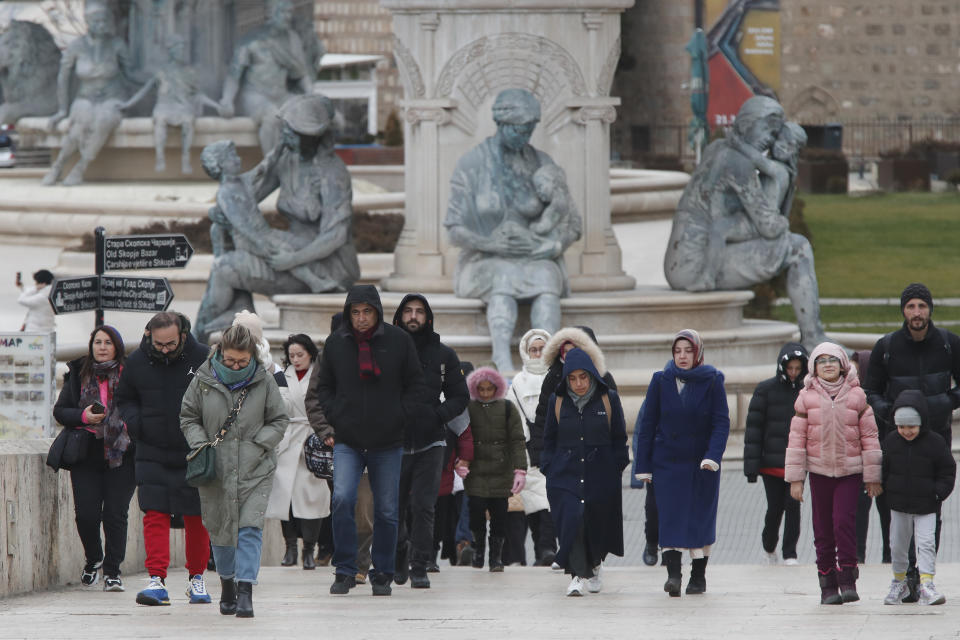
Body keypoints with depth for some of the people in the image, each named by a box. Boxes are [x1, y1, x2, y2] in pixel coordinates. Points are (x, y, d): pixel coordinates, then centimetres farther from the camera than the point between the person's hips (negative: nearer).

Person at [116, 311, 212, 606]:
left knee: (196, 518, 5)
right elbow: (124, 399, 15)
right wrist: (134, 422, -5)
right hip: (152, 455, 1)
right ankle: (157, 580, -11)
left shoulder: (203, 358, -6)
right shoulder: (137, 362, 0)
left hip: (194, 454, -1)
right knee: (155, 515, -8)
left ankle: (196, 577, 20)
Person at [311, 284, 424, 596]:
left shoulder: (399, 341, -1)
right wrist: (334, 417, -1)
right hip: (348, 441, 0)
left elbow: (415, 384, 8)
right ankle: (345, 571, -8)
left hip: (388, 443, 0)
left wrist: (400, 416, -4)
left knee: (386, 510, 5)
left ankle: (382, 573, 18)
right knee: (342, 499, -18)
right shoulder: (335, 343, 2)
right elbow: (324, 386, 14)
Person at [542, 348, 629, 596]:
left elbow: (619, 438, 7)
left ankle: (594, 566, 34)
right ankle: (578, 575, -18)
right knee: (572, 519, -17)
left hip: (600, 475, 0)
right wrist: (549, 468, 3)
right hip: (566, 472, 0)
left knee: (598, 523, 7)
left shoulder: (609, 400, 2)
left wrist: (617, 467, 1)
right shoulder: (558, 402, 5)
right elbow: (549, 439, 12)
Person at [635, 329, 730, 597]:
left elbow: (721, 422, -6)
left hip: (701, 464, -1)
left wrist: (713, 455, -21)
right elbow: (647, 424, 5)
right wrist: (643, 465, 2)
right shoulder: (661, 381, 2)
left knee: (700, 517, 4)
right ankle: (673, 573, -15)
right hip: (667, 462, 1)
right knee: (670, 517, -9)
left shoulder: (712, 382, -2)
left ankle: (698, 575, 14)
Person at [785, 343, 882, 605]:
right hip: (819, 471, 1)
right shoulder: (807, 397, 2)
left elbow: (869, 436, 4)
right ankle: (828, 585, 10)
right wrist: (795, 478, -1)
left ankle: (848, 580, -6)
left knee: (844, 522, -15)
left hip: (850, 470, -1)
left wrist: (872, 477, 2)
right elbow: (796, 438, 3)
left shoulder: (856, 396, 1)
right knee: (823, 529, 2)